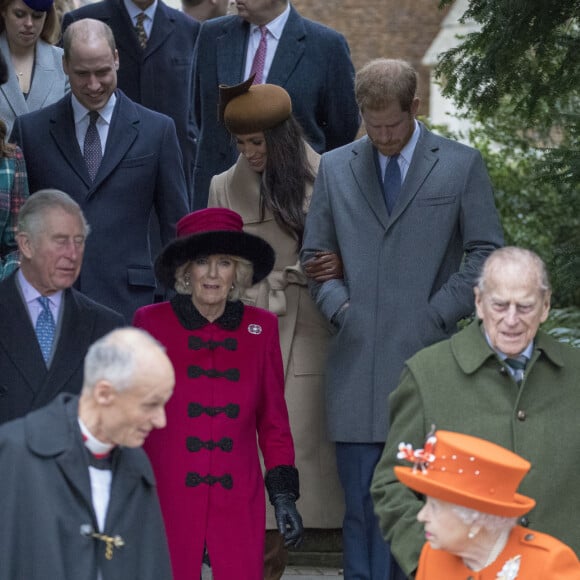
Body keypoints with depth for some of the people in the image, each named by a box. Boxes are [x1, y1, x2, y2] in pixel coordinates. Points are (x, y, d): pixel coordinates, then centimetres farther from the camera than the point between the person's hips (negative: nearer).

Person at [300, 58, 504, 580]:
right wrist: (340, 307, 1)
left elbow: (485, 254, 4)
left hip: (425, 356, -2)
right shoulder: (335, 168, 14)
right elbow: (315, 254, 18)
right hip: (356, 358, 2)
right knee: (361, 503, 3)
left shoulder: (461, 166, 6)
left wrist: (437, 315, -4)